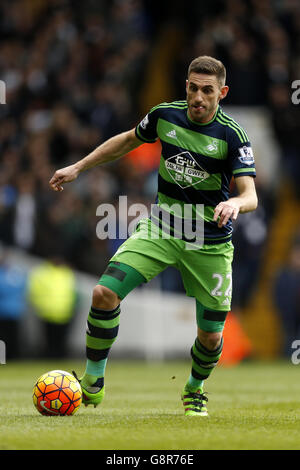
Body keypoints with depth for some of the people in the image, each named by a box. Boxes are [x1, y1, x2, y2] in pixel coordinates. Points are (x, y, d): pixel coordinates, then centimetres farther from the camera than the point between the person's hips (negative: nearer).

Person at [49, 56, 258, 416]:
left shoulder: (232, 135, -15)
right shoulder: (165, 115, -4)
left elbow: (250, 195, -21)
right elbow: (128, 140, 17)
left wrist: (235, 204, -45)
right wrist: (78, 167, 17)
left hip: (209, 244, -2)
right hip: (161, 227, 2)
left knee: (210, 336, 1)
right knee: (104, 293, -18)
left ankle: (194, 390, 36)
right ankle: (92, 383, -1)